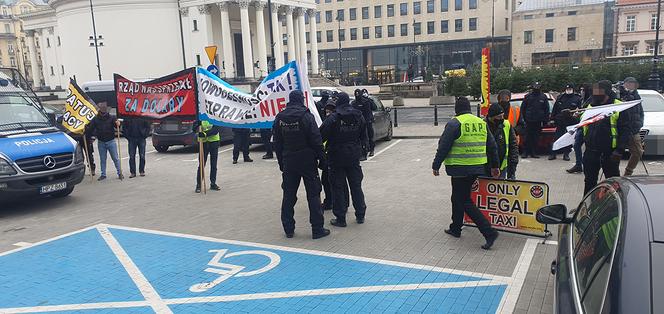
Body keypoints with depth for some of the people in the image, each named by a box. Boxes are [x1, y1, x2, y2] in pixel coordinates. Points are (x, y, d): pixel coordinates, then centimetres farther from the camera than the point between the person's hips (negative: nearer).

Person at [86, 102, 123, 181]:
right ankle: (103, 174, 18)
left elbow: (117, 126, -13)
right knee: (102, 159, 10)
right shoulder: (95, 119, 2)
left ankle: (120, 173, 9)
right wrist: (86, 128, -16)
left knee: (115, 158, 2)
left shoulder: (112, 118, -5)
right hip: (101, 142, 3)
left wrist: (118, 125, -35)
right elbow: (90, 129, 4)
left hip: (111, 141, -2)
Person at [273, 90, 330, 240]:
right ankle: (317, 229, 5)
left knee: (288, 195, 11)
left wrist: (281, 162, 15)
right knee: (313, 194, 2)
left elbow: (277, 143, 9)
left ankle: (288, 229, 15)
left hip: (288, 161, 4)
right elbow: (316, 141, -11)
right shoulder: (306, 116, -10)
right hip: (307, 161, -4)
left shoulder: (279, 118, 4)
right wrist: (321, 159, -3)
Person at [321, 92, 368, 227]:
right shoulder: (358, 116, 2)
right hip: (354, 156, 4)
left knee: (338, 188, 4)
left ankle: (340, 218, 8)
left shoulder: (333, 118, -15)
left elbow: (321, 136, -16)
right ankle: (360, 215, 22)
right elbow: (364, 137, 9)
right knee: (356, 186, 14)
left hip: (337, 157, -4)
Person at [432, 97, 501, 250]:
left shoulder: (454, 124, -11)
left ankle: (489, 232, -9)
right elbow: (492, 146, 16)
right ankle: (455, 228, 32)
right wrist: (494, 166, 25)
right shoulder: (481, 123, 10)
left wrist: (436, 165, -3)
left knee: (464, 201, -2)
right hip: (477, 168, 8)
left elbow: (443, 147, -12)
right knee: (458, 197, 22)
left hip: (460, 169, -7)